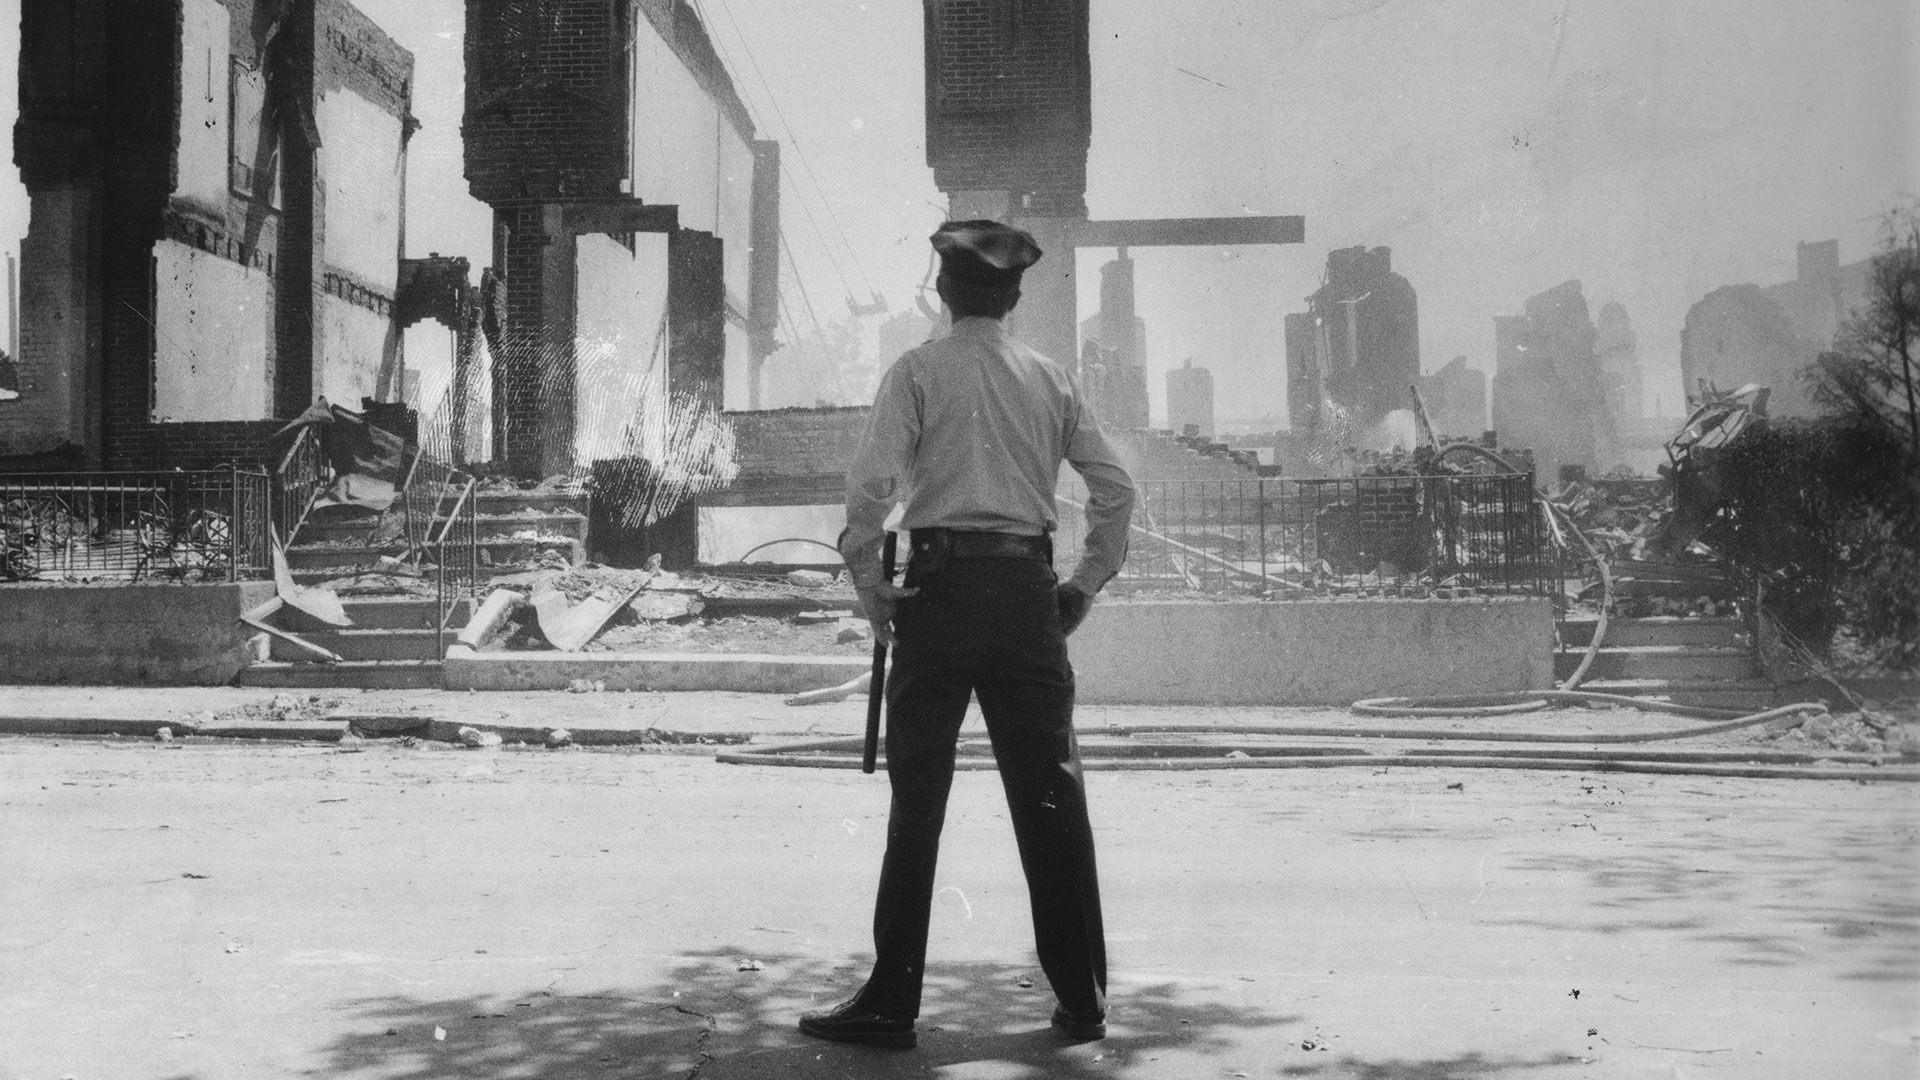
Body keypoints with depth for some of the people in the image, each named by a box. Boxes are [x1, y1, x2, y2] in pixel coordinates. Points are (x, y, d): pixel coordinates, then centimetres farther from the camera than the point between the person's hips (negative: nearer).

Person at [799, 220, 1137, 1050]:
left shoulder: (919, 371, 0)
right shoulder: (1050, 380, 10)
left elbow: (869, 485, -11)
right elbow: (1116, 489, 6)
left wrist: (870, 586, 0)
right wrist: (1086, 584, 14)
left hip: (941, 584, -3)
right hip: (1028, 588, 3)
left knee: (918, 796, 2)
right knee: (1051, 796, 8)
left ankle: (892, 1001, 6)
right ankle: (1083, 999, 14)